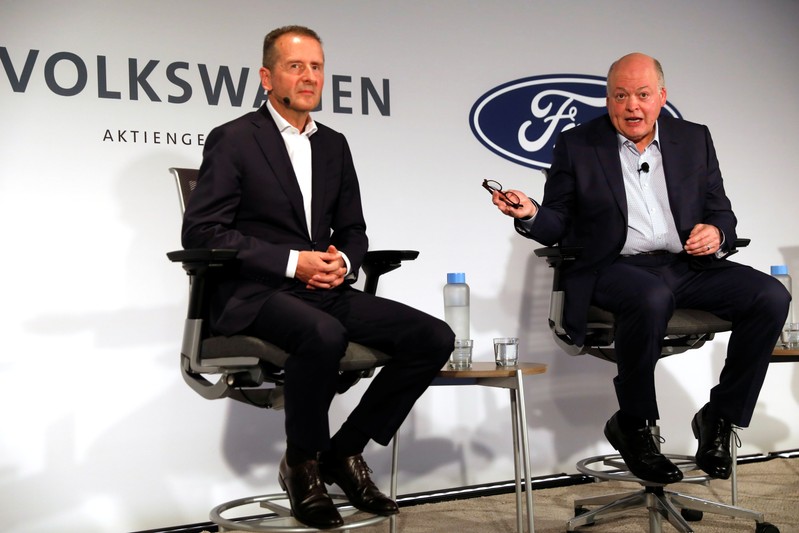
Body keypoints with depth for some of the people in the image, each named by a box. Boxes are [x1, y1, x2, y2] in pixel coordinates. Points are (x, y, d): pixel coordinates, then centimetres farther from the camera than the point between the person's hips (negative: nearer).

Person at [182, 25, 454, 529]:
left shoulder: (334, 145, 15)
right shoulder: (233, 140, -3)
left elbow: (352, 231, 18)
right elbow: (201, 231, -11)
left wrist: (343, 261, -7)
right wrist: (292, 261, -18)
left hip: (324, 290, 6)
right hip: (255, 294, -6)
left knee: (435, 337, -9)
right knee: (324, 334, -38)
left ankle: (343, 451, 4)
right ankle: (302, 462, -10)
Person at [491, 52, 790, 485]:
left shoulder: (694, 140, 14)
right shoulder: (576, 145, 6)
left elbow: (721, 212, 16)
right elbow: (558, 226, 5)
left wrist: (716, 232, -8)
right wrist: (530, 214, -18)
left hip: (688, 266, 4)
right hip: (613, 267, -4)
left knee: (771, 296, -19)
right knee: (652, 298, -37)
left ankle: (719, 418, -2)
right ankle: (632, 427, -14)